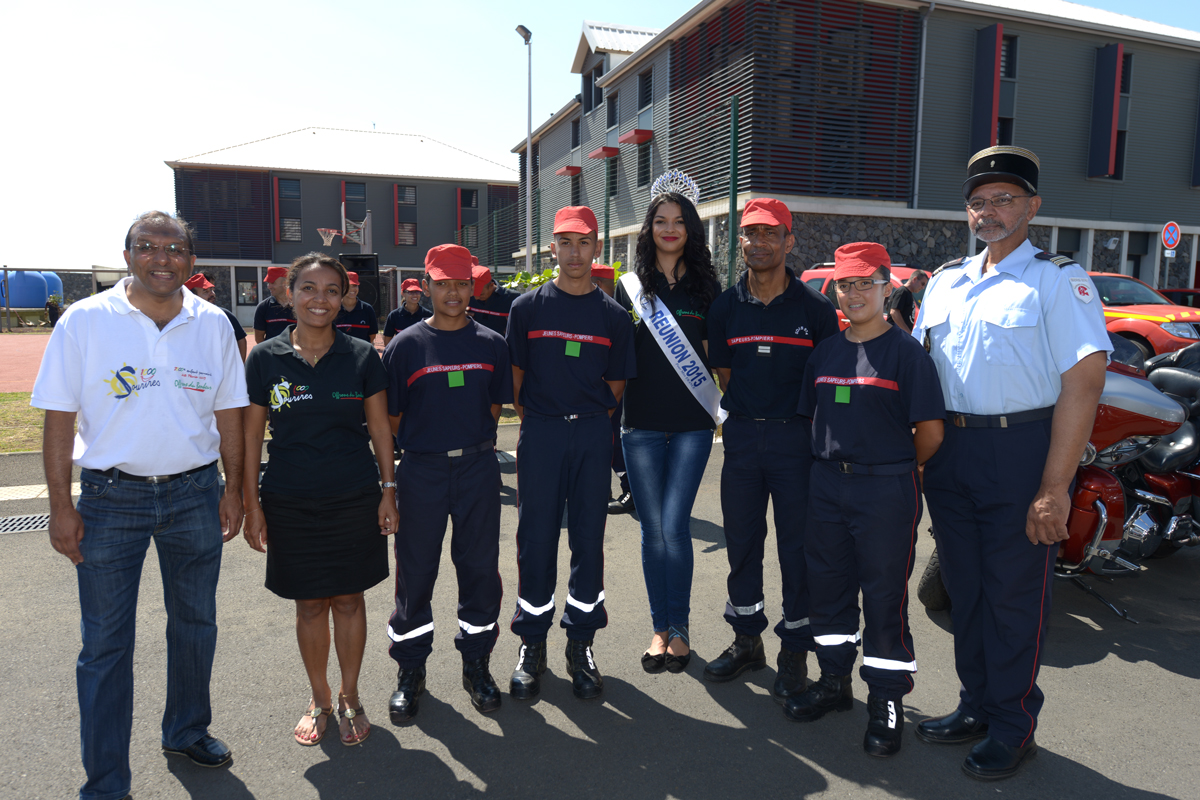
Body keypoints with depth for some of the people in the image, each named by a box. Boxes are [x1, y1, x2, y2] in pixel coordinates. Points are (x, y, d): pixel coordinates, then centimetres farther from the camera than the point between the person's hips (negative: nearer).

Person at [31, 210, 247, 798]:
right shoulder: (84, 321, -5)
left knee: (195, 623, 16)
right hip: (111, 495, -2)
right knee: (106, 643, 5)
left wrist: (232, 490, 4)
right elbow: (59, 417, -5)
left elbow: (228, 413, 6)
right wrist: (61, 507, -8)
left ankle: (186, 731, 39)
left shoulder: (212, 324, 2)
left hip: (195, 491, 3)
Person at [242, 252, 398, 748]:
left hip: (355, 499, 0)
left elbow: (379, 428, 3)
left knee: (349, 598, 9)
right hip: (290, 502, 0)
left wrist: (388, 490, 0)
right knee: (309, 604, 11)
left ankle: (349, 697, 29)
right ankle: (319, 699, 32)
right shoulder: (265, 359, -2)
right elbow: (251, 435, 2)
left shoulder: (361, 357, -2)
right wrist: (251, 503, 0)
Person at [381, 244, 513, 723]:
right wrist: (426, 442, 3)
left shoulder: (491, 344, 5)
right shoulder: (406, 345, 0)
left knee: (480, 566, 8)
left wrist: (470, 441, 5)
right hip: (421, 471, -1)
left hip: (478, 468, 2)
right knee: (415, 570, 7)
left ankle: (476, 663, 26)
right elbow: (393, 416, 3)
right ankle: (410, 669, 25)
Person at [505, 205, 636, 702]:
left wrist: (590, 417, 3)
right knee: (535, 538, 3)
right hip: (540, 435, -1)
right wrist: (536, 418, 3)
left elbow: (616, 386, 10)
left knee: (589, 539, 6)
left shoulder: (613, 316, 7)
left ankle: (580, 644, 21)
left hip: (592, 436, 1)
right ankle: (531, 643, 18)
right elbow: (515, 375, 7)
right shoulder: (528, 307, 4)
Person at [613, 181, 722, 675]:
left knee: (675, 526, -5)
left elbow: (716, 354, 10)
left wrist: (728, 407, 1)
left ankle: (679, 628, 12)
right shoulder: (631, 285, 7)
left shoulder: (706, 287, 7)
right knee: (653, 528, 5)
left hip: (692, 425, -1)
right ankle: (661, 627, 20)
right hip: (642, 424, 1)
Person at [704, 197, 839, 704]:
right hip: (741, 435, 3)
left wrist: (810, 425, -4)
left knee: (797, 545, 3)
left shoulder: (814, 307, -1)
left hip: (795, 438, -3)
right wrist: (747, 415, 4)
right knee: (741, 540, 11)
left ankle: (794, 652, 19)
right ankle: (746, 641, 29)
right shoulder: (726, 306, 6)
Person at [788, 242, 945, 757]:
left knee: (884, 598, 2)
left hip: (886, 492, -5)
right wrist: (832, 463, 8)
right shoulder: (825, 353, 11)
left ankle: (886, 703, 16)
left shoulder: (906, 352, -6)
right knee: (827, 588, 13)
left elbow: (930, 432, -7)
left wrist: (894, 468, 3)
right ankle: (834, 681, 31)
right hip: (826, 487, 6)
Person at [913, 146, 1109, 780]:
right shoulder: (945, 281, 14)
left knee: (1014, 595, 2)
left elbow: (1083, 381, -13)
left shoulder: (1057, 279, -5)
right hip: (950, 450, 6)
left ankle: (1012, 727, 18)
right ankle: (975, 707, 28)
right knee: (964, 587, 13)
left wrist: (1054, 486, -20)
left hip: (1021, 449, -6)